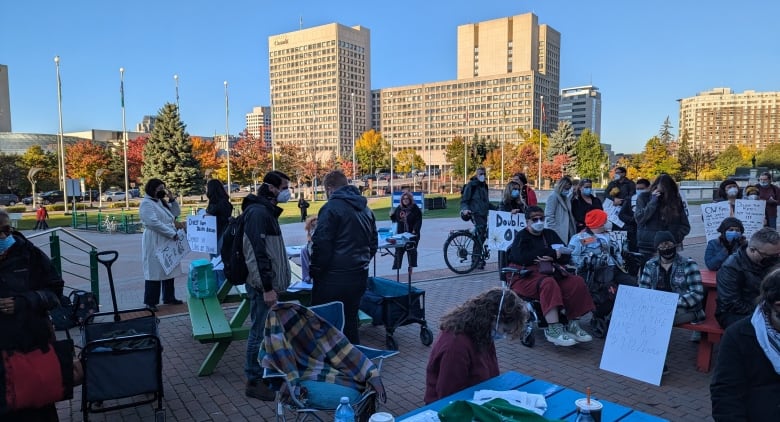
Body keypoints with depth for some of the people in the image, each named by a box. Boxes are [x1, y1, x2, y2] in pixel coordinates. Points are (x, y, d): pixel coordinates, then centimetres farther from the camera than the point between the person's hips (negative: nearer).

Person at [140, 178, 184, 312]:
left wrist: (172, 199, 2)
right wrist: (173, 234, -22)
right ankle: (150, 302, -1)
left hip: (168, 242, 9)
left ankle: (169, 297, 22)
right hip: (155, 243, -9)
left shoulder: (162, 201, 16)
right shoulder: (146, 204, -11)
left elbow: (176, 213, 17)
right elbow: (154, 223, -22)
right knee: (154, 271, -6)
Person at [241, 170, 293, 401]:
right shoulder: (258, 212, -17)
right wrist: (266, 287, -23)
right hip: (262, 285, -10)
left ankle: (266, 373, 29)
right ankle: (254, 381, 9)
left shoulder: (267, 210, 15)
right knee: (260, 333, -1)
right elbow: (258, 252, -23)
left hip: (270, 282, 10)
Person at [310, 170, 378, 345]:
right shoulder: (365, 209, 14)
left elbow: (321, 245, -15)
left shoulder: (331, 208, -11)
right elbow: (373, 243, 21)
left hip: (334, 278, -7)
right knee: (350, 322, 17)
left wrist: (315, 271, -4)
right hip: (360, 276, 7)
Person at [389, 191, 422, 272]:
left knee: (411, 250, 5)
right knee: (399, 250, 3)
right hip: (401, 233, 3)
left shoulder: (415, 208, -5)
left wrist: (415, 230, -18)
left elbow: (418, 221, -8)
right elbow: (395, 219, 14)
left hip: (412, 233, -3)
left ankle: (411, 266, 15)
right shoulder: (399, 208, 7)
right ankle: (396, 266, 8)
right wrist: (391, 215, -7)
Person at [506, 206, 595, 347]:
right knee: (548, 283, -37)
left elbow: (566, 256, 11)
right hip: (525, 276, -6)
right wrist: (552, 253, -11)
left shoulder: (550, 234, 20)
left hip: (549, 272, 6)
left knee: (577, 282, -19)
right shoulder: (521, 236, 3)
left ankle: (573, 325, -15)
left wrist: (552, 258, -13)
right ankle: (553, 330, -39)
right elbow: (522, 257, -17)